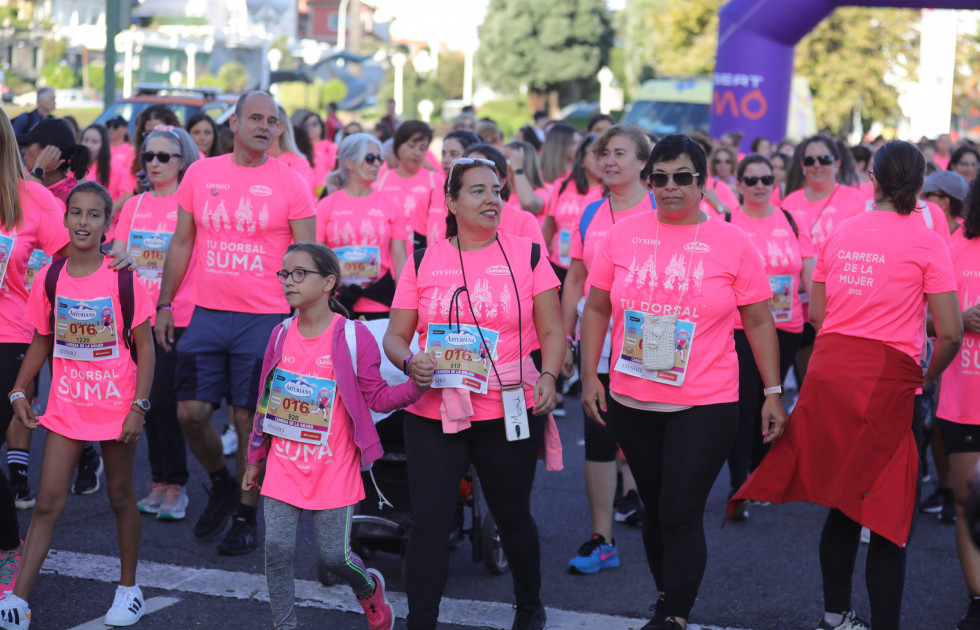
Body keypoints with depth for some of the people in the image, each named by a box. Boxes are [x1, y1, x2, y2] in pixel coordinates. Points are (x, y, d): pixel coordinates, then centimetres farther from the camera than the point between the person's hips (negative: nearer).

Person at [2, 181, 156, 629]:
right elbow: (41, 342, 11)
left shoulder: (123, 279, -9)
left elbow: (145, 347, -7)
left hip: (116, 404, -2)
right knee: (48, 501, -2)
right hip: (65, 405, 2)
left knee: (120, 497, 12)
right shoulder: (49, 278, -1)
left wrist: (139, 406, -12)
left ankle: (129, 588, 28)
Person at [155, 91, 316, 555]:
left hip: (264, 319, -3)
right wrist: (164, 304, 9)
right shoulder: (200, 173, 7)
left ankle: (246, 518, 15)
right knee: (190, 412, 0)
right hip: (207, 315, 3)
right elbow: (182, 243, 13)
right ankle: (221, 486, 28)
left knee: (247, 419, 0)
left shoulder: (291, 184, -1)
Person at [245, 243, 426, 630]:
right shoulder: (281, 335, 3)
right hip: (283, 466, 4)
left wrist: (415, 385, -25)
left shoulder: (353, 336, -10)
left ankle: (369, 588, 36)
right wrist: (255, 461, 17)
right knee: (277, 551, 0)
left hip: (333, 470, -3)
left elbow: (377, 398, -7)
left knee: (334, 556, 3)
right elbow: (265, 401, 12)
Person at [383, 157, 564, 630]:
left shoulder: (526, 254, 2)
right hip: (434, 412, 0)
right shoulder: (423, 261, 3)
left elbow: (552, 331, 4)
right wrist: (411, 363, -16)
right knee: (429, 521, -6)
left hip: (509, 413, 0)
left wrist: (548, 376, -13)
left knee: (512, 517, 14)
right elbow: (394, 336, 5)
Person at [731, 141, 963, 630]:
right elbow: (949, 333, -8)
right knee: (888, 515, 2)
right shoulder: (926, 241, -4)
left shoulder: (840, 233, 9)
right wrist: (929, 375, 10)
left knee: (844, 505, 18)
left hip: (828, 369, 5)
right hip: (886, 380, -5)